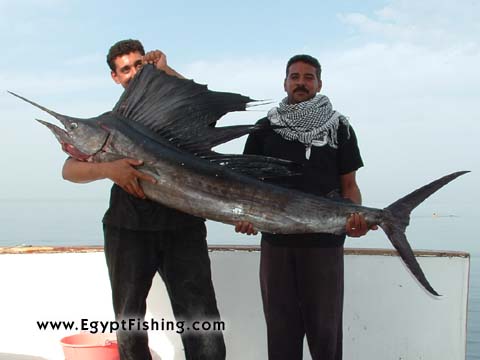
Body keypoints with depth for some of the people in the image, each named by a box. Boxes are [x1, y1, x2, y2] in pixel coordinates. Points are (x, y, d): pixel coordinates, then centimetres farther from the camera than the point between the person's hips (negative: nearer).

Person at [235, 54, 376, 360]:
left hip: (325, 240, -1)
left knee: (324, 328, 4)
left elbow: (349, 185, 7)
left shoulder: (339, 127, 7)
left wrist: (357, 215, -13)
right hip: (275, 238, 2)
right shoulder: (265, 127, 11)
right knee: (281, 326, 8)